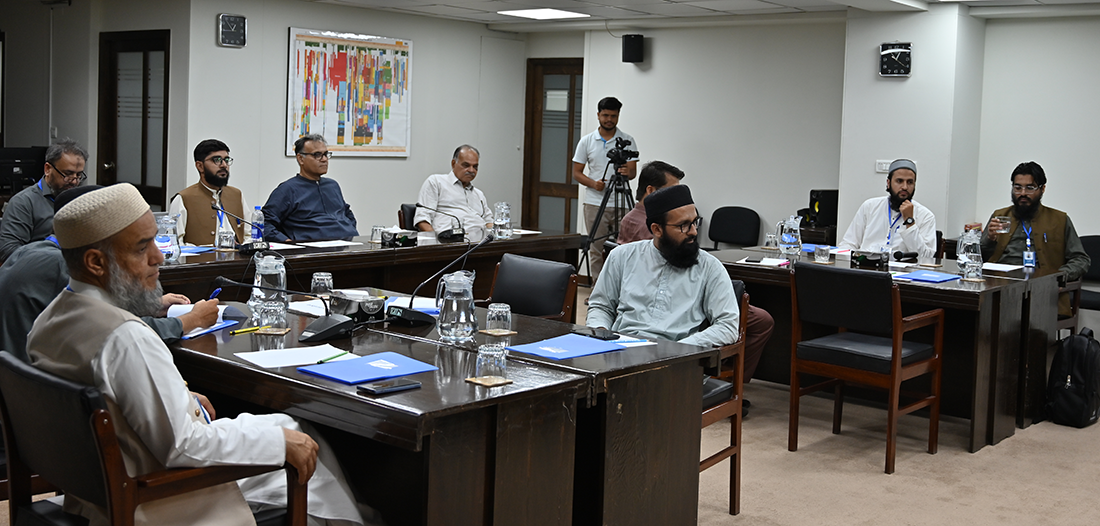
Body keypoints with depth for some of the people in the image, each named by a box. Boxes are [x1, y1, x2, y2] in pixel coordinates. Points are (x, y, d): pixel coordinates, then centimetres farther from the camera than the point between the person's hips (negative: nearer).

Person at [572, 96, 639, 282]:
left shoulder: (627, 141, 5)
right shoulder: (586, 141, 7)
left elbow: (633, 171, 0)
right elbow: (577, 173, 8)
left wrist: (627, 173, -25)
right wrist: (593, 183, -11)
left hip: (621, 203, 0)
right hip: (595, 203, 1)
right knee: (596, 250, 3)